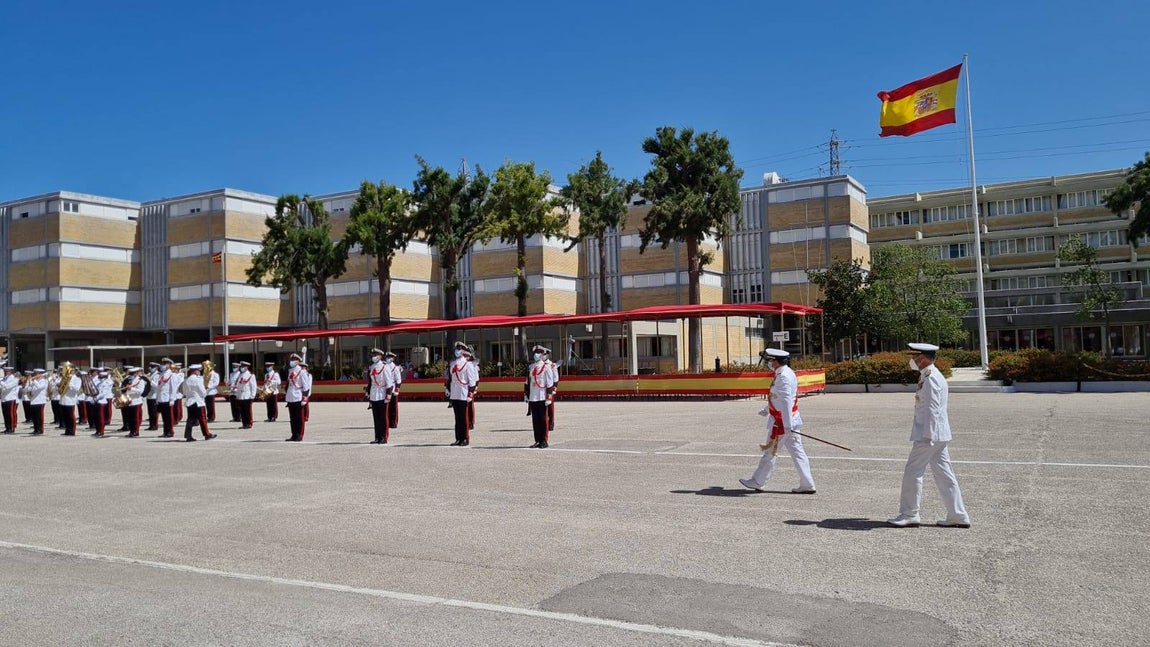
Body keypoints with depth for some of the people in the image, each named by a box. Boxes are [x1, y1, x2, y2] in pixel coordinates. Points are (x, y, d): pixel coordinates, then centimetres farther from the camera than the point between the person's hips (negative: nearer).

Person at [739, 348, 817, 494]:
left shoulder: (783, 376, -19)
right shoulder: (787, 373, 14)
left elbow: (785, 402, -25)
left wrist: (787, 424, -28)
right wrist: (766, 410, 35)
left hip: (782, 422, -10)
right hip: (789, 421, 10)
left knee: (771, 452, 2)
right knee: (797, 452, 8)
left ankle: (757, 482, 13)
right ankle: (807, 484, 9)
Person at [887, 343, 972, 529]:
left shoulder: (930, 379, -16)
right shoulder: (934, 376, 16)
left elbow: (932, 409, -21)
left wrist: (928, 436, -21)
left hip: (929, 435, -10)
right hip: (938, 436, 10)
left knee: (913, 472, -2)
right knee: (943, 474, 11)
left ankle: (909, 515, 5)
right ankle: (958, 516, 13)